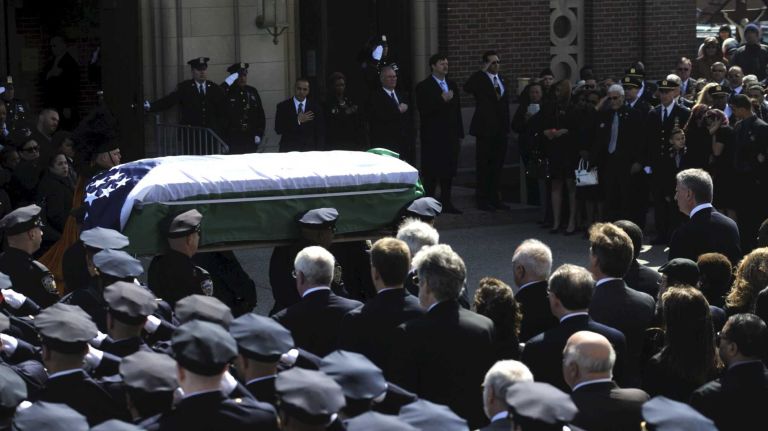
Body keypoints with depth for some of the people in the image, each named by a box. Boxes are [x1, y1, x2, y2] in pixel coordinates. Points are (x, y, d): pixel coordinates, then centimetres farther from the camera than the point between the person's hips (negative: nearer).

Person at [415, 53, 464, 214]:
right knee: (431, 172, -5)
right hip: (433, 136, -6)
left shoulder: (452, 85, 15)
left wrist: (459, 134, 14)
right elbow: (423, 110, -15)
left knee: (448, 171, 7)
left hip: (450, 135, 6)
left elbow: (457, 109, 17)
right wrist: (442, 99, -23)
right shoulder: (424, 87, -4)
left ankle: (446, 203, 13)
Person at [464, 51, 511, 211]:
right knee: (484, 166, 0)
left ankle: (495, 198, 18)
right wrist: (482, 71, -23)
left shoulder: (502, 80, 14)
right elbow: (467, 88, -28)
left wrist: (506, 125, 13)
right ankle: (482, 199, 5)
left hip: (501, 130, 6)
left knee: (497, 165, 11)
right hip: (486, 129, -6)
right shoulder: (480, 79, -6)